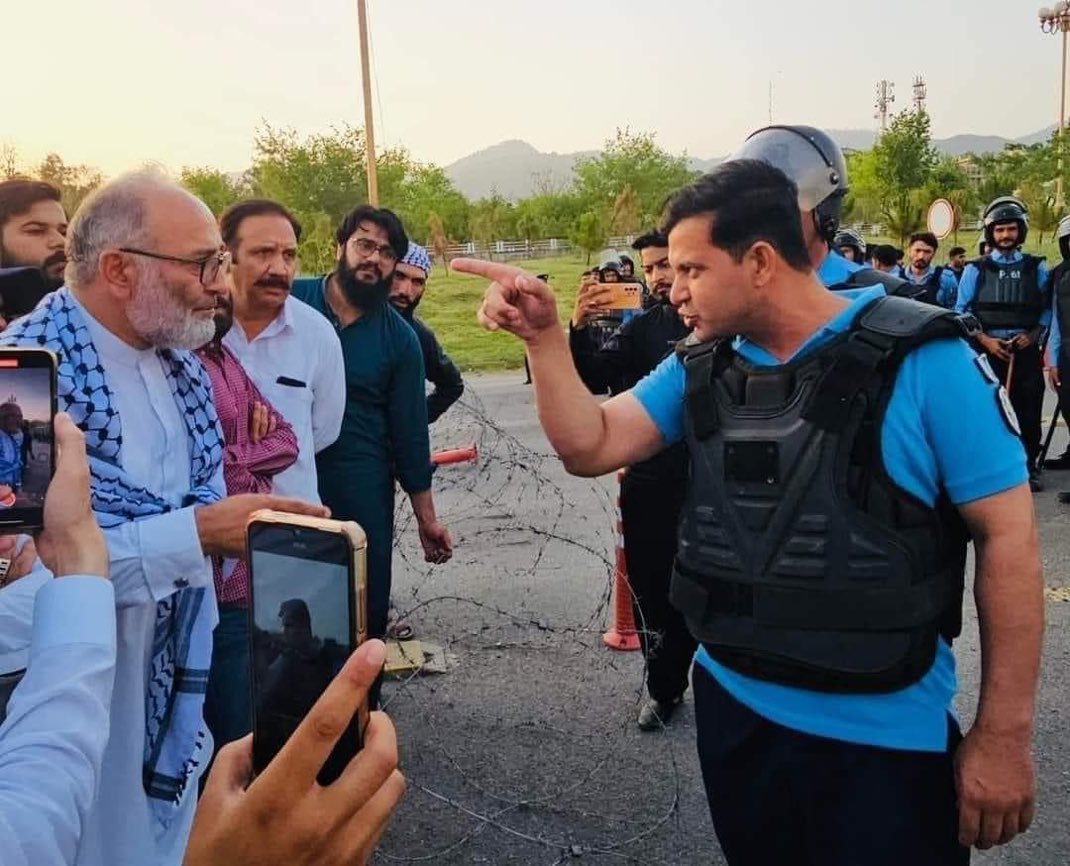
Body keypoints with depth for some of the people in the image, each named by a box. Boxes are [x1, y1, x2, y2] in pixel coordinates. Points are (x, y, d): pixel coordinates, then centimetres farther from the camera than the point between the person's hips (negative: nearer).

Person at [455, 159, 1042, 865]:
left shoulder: (924, 362, -15)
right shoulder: (701, 368, 1)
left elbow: (1008, 534, -13)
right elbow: (588, 447, -1)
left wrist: (1004, 734, -12)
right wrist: (543, 334, -16)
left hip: (882, 733, -5)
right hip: (733, 705, 5)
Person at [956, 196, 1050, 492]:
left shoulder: (1036, 268, 8)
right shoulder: (975, 270, 4)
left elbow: (1048, 309, 9)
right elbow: (961, 312, 3)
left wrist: (1033, 335, -7)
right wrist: (985, 340, -8)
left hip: (1026, 351, 1)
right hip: (988, 350, -1)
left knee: (1029, 411, 4)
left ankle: (1028, 466, 17)